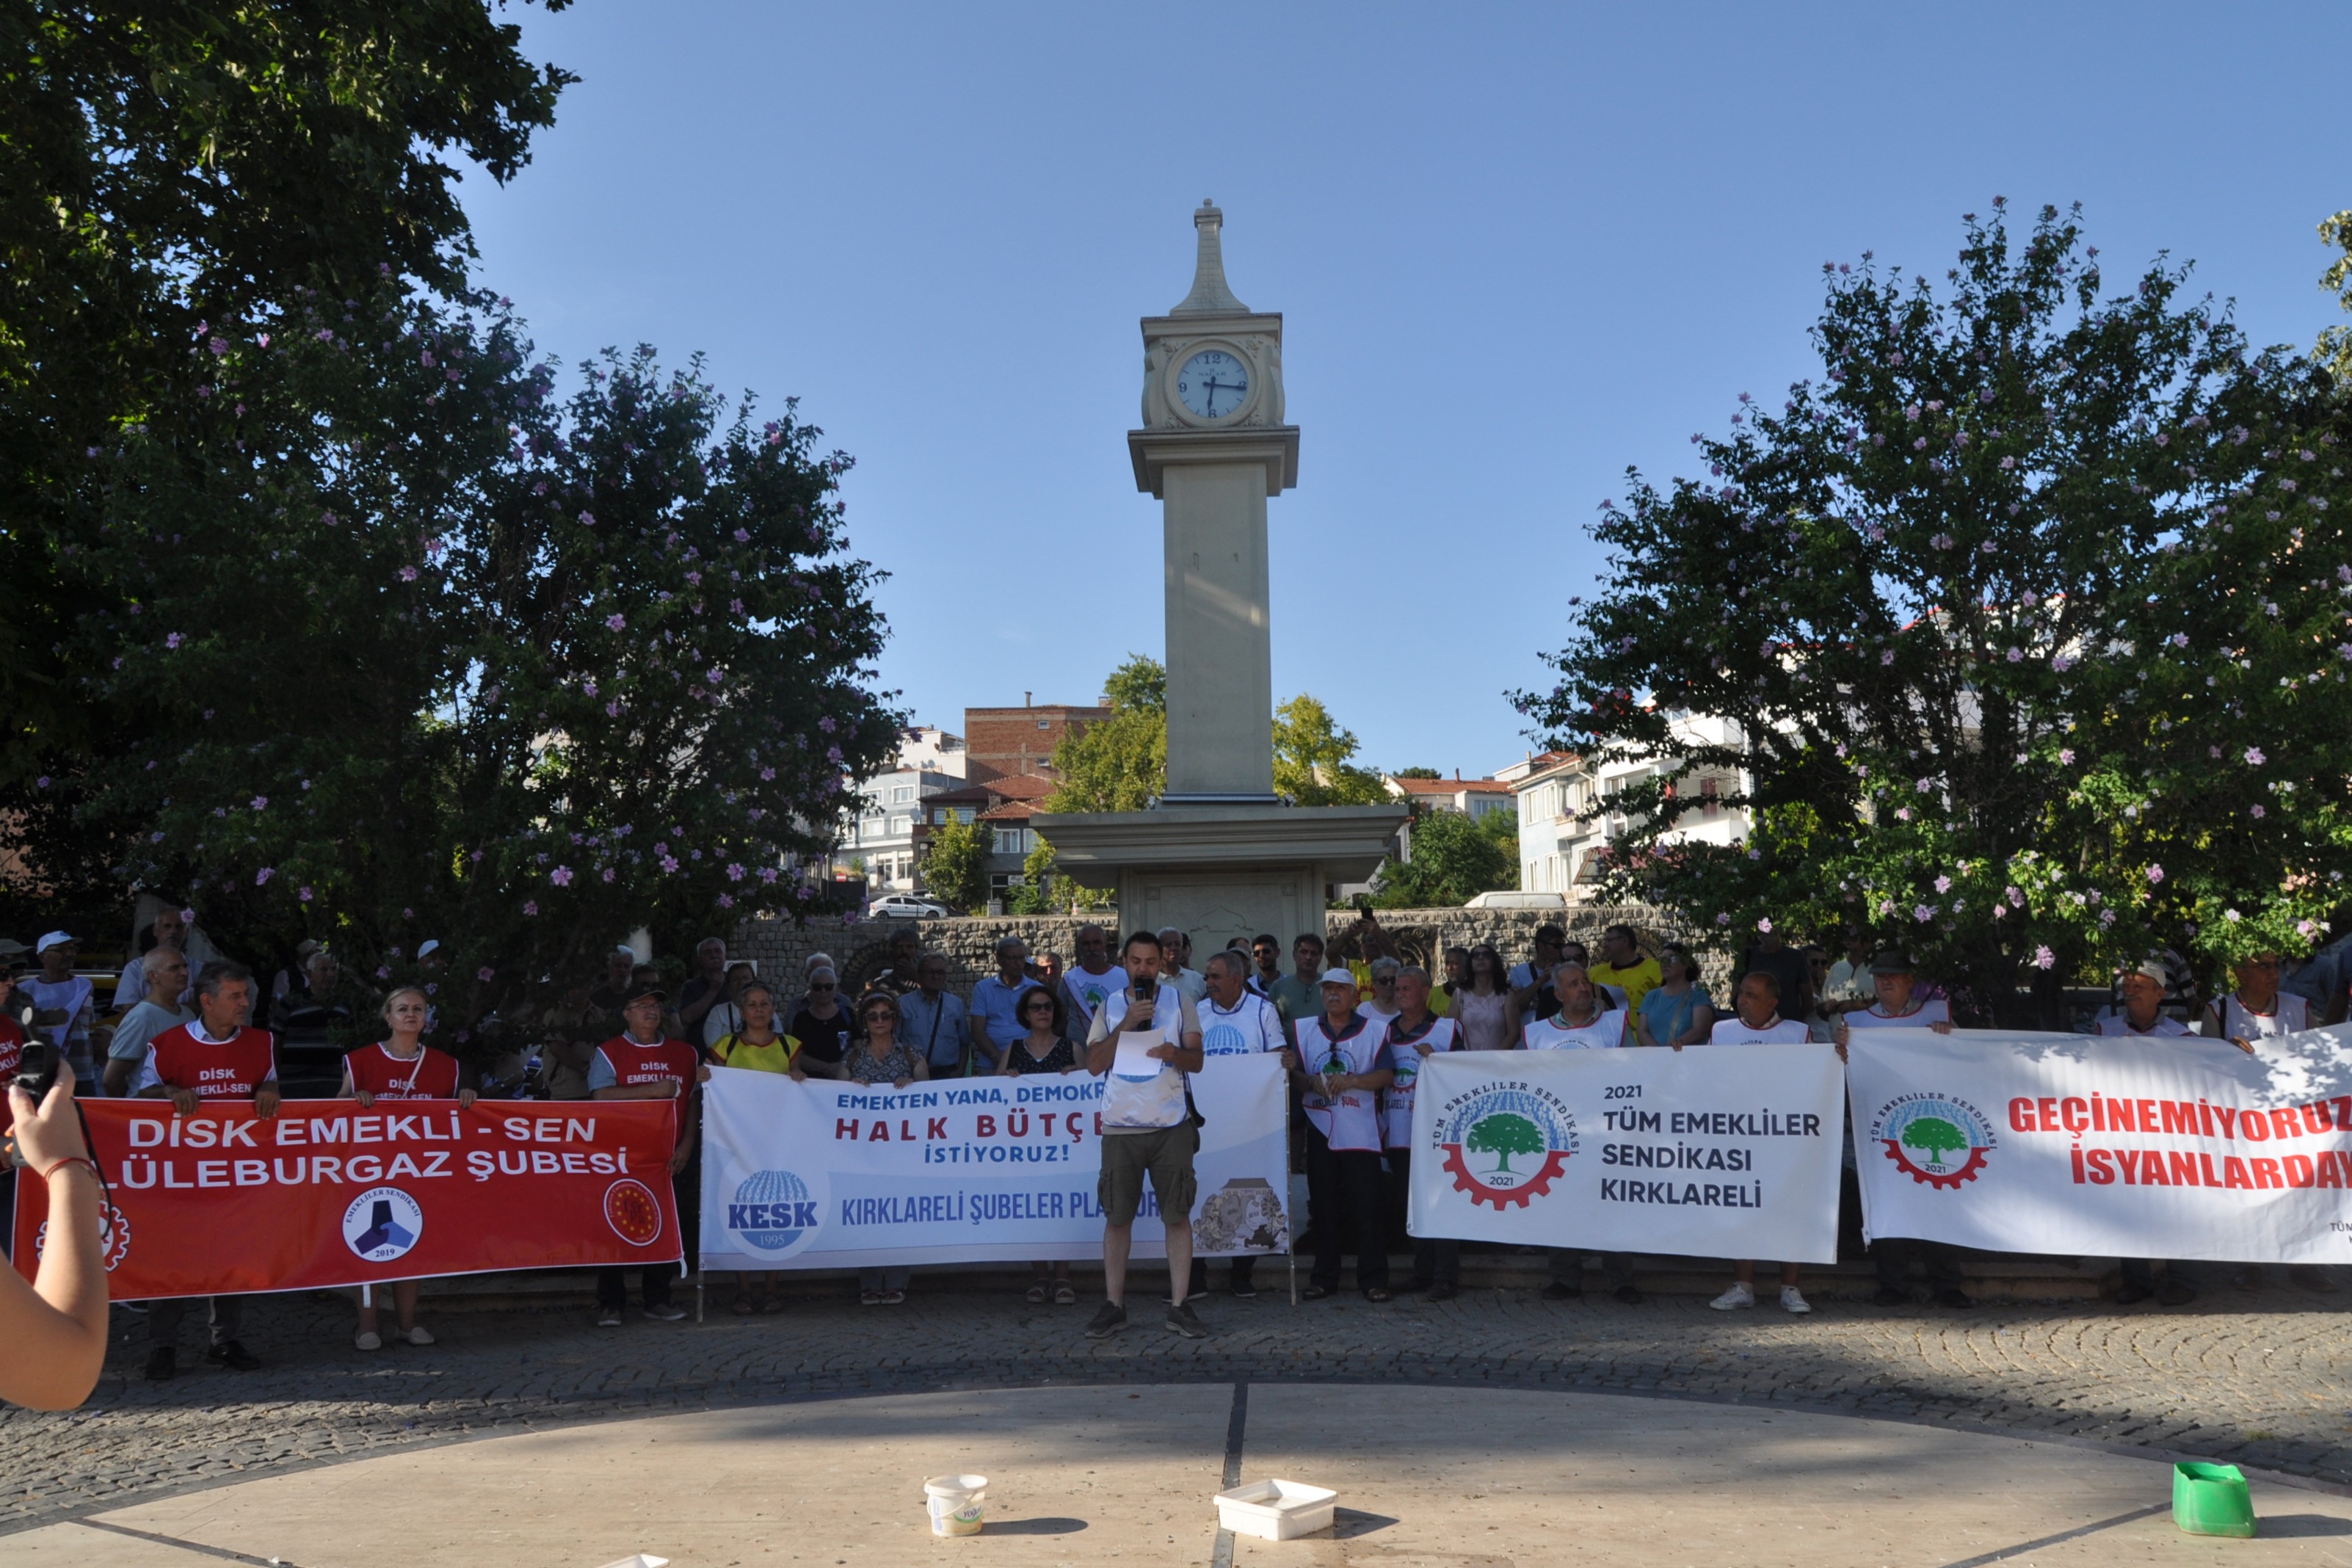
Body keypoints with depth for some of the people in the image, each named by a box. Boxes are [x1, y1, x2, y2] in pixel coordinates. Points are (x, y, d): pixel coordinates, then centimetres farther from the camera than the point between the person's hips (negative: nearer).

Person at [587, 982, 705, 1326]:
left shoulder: (685, 1053, 12)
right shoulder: (609, 1052, 2)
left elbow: (693, 1101, 11)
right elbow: (601, 1097, -12)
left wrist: (687, 1145, -1)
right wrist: (653, 1090, -16)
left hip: (672, 1159, 3)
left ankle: (656, 1298, 15)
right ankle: (610, 1303, 8)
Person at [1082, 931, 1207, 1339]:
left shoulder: (1179, 1001, 7)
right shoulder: (1110, 1007, 10)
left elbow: (1197, 1060, 3)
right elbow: (1094, 1064, -1)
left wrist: (1174, 1053, -20)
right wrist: (1127, 1023, -11)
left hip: (1171, 1125, -1)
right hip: (1120, 1126, 1)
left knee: (1177, 1214, -1)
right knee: (1117, 1215, 3)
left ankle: (1179, 1306, 5)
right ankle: (1113, 1305, 11)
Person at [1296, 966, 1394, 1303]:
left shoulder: (1374, 1031, 4)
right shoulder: (1305, 1029, 12)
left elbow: (1386, 1075, -5)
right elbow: (1293, 1072, 8)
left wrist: (1349, 1081, -17)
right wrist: (1311, 1082, -13)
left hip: (1360, 1132, -2)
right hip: (1320, 1131, 3)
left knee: (1368, 1208, -3)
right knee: (1323, 1208, 7)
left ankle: (1373, 1280, 3)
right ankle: (1324, 1278, 16)